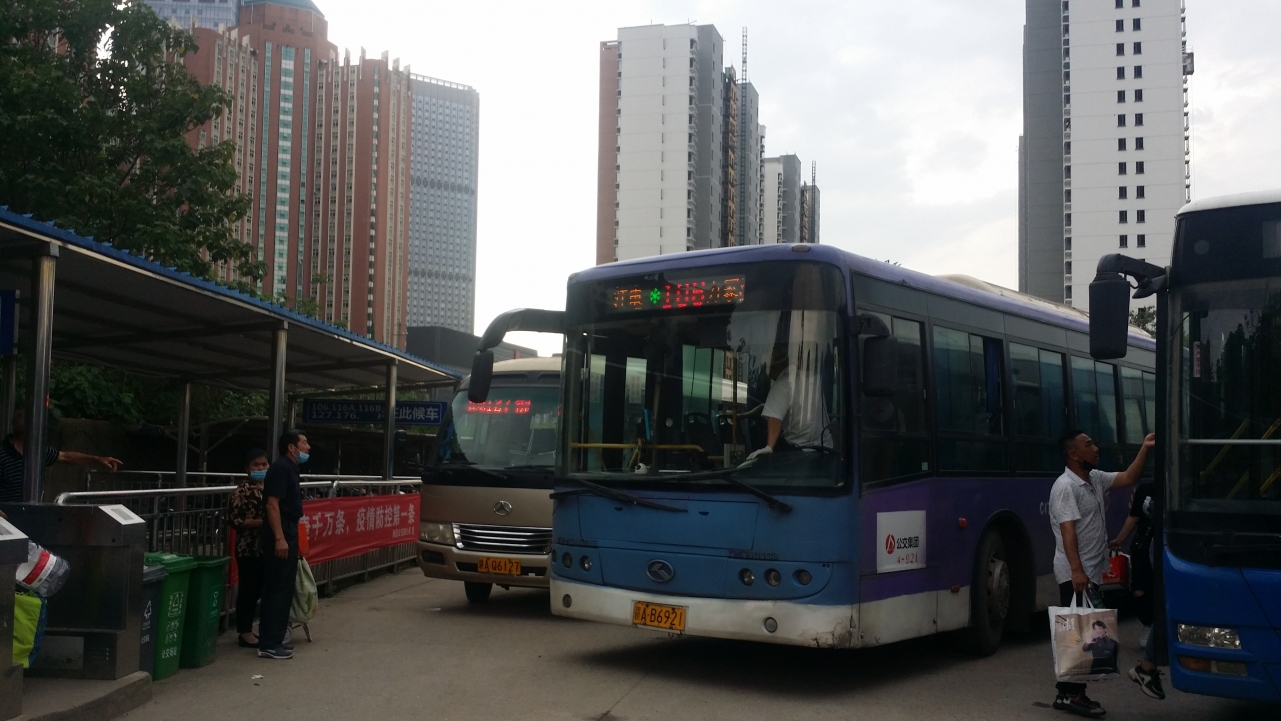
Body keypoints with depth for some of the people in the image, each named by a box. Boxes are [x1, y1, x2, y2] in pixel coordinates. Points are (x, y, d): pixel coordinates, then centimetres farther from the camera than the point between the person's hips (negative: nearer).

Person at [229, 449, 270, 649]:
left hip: (265, 548, 7)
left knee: (259, 589, 11)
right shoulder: (242, 491, -11)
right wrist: (261, 522, -21)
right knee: (248, 590, -1)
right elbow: (235, 520, -17)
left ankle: (249, 629, 21)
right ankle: (244, 633, 7)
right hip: (248, 549, -7)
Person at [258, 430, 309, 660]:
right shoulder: (281, 468, -15)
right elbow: (272, 504, -21)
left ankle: (272, 640, 18)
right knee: (278, 589, -7)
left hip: (287, 533, 10)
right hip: (280, 536, -10)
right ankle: (269, 644, -3)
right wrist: (279, 538, -26)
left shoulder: (289, 468, 15)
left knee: (282, 589, 12)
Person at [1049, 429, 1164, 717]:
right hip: (1076, 575, -9)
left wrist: (1145, 449, 5)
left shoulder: (1096, 479, 12)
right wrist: (1077, 571, -29)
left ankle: (1073, 692, 18)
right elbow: (1068, 531, -23)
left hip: (1092, 572, 9)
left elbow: (1129, 478, 16)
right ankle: (1069, 693, 1)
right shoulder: (1065, 487, -17)